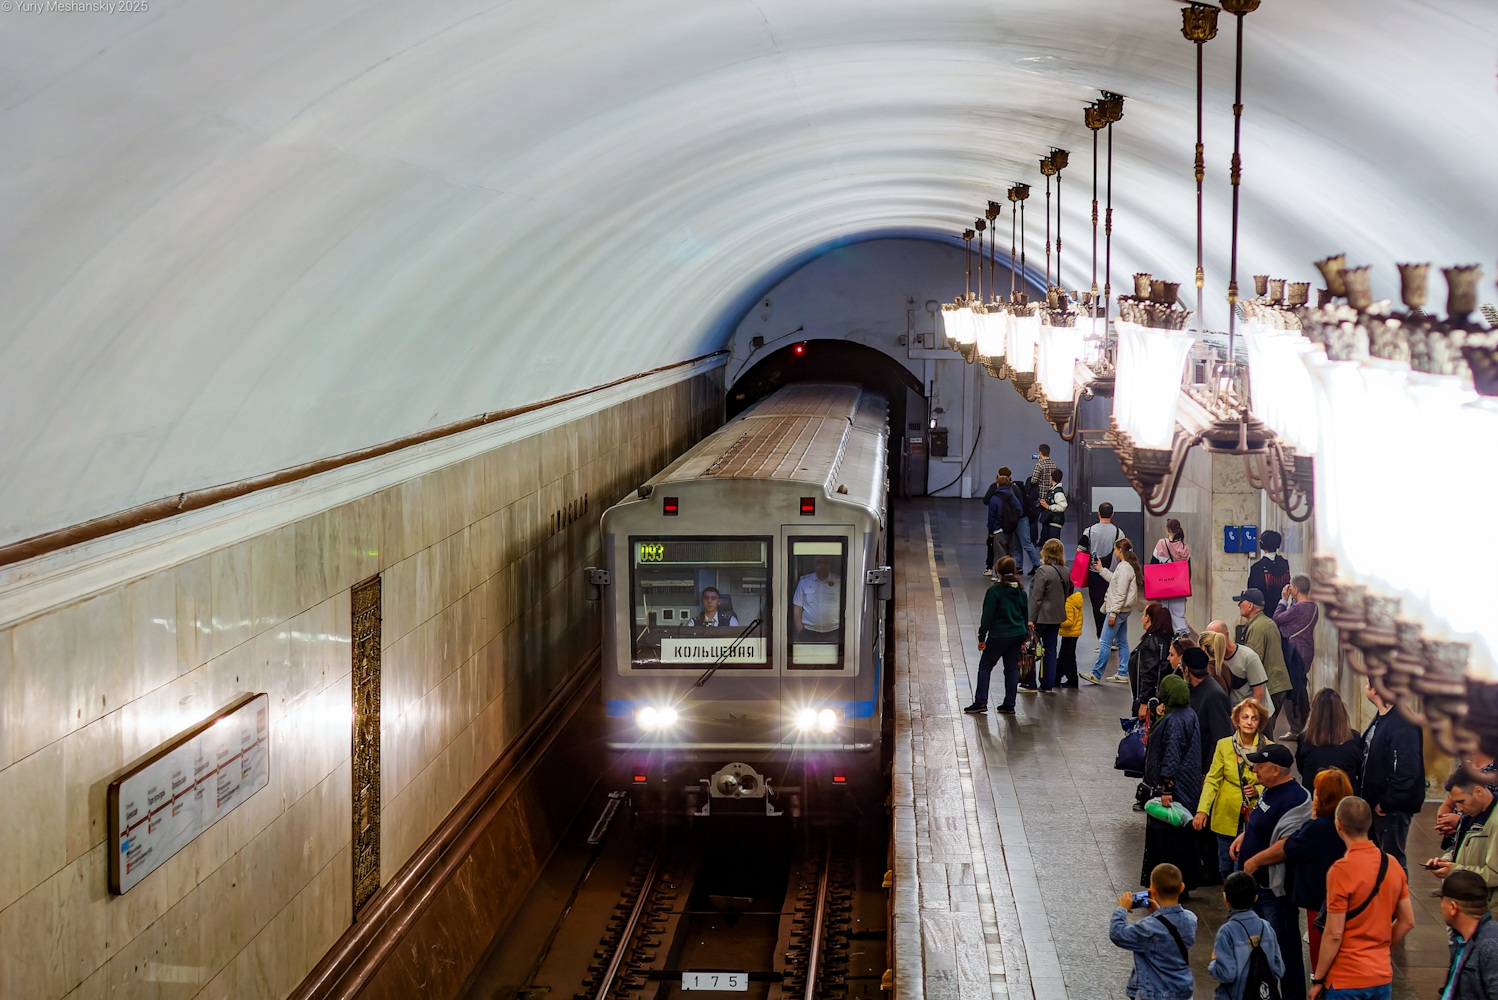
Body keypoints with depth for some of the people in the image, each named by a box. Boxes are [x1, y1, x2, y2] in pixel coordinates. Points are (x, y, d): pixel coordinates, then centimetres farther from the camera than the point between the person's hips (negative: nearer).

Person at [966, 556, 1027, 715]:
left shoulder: (995, 590, -14)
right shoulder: (1020, 590, 5)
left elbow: (987, 616, -13)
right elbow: (1025, 614, 12)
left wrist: (982, 637, -7)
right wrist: (1024, 638, 21)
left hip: (999, 636, -6)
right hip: (1017, 635, 6)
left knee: (984, 667, 5)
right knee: (1012, 669, 10)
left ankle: (980, 702, -1)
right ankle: (1009, 705, 11)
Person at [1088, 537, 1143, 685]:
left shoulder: (1124, 568, -19)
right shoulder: (1127, 566, 11)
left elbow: (1121, 593, -21)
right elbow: (1114, 580, 26)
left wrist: (1113, 613, -20)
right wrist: (1101, 569, 27)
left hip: (1119, 610, -11)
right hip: (1123, 610, 11)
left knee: (1105, 642, -7)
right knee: (1122, 642, 14)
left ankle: (1096, 674, -6)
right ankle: (1123, 674, 17)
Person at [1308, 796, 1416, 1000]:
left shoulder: (1341, 871, -17)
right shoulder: (1392, 866, 2)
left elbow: (1334, 934, -16)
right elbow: (1407, 921, 8)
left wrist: (1317, 980, -8)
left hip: (1346, 981, -6)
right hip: (1383, 976, 6)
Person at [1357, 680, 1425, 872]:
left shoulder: (1403, 725, -24)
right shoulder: (1380, 719, 8)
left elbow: (1406, 772, -28)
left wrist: (1386, 803, -21)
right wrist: (1364, 796, 10)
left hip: (1393, 808, -10)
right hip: (1375, 804, 10)